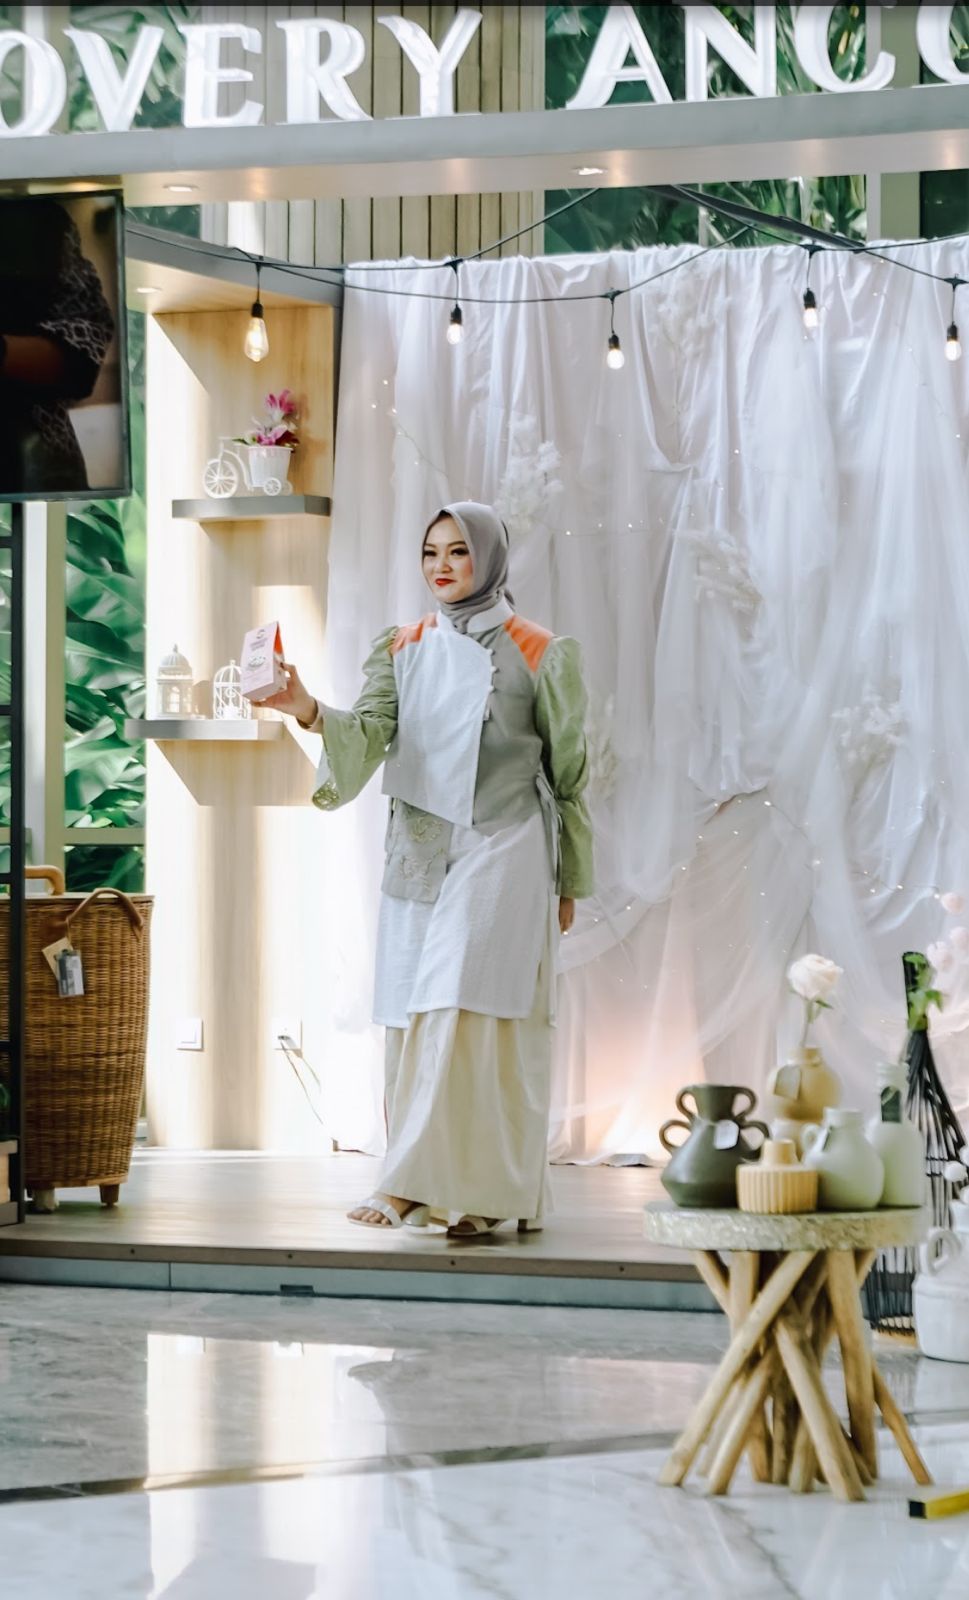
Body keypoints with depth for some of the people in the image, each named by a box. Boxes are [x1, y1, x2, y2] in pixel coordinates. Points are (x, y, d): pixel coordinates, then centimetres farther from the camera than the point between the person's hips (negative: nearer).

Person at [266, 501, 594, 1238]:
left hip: (501, 854, -5)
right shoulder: (402, 650, 11)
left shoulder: (540, 655, 0)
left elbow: (568, 772, 5)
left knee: (463, 1009, -14)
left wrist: (568, 883, 7)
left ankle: (415, 1182, -16)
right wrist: (309, 709, -25)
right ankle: (478, 1192, 8)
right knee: (421, 1019, 2)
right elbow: (368, 735, -4)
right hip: (419, 857, 5)